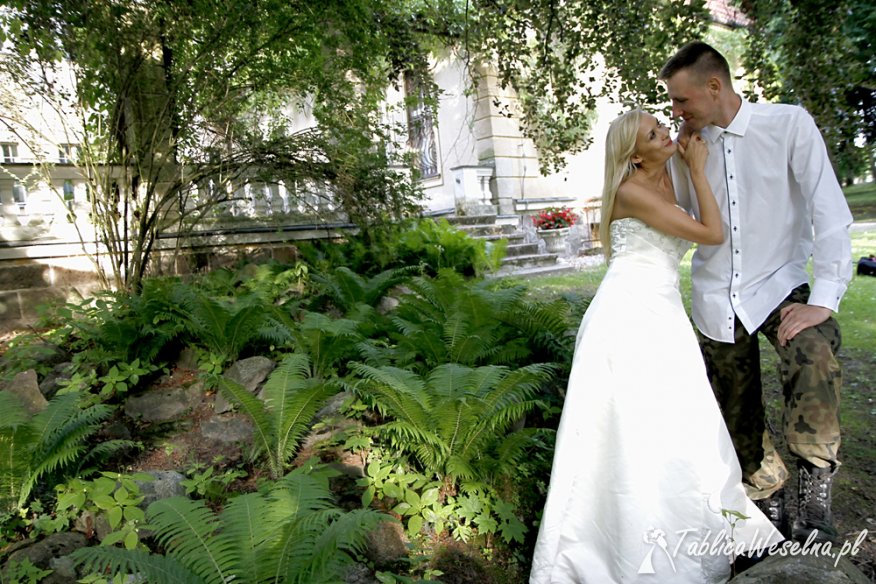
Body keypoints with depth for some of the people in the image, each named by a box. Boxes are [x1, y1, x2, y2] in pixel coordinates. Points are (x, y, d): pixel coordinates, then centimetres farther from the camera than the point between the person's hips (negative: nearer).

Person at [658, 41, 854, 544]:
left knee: (814, 352, -34)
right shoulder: (690, 143, 3)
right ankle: (768, 498, 33)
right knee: (740, 418, 9)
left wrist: (823, 300, -18)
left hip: (778, 286, -3)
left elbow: (830, 213, -11)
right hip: (717, 297, 3)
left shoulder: (789, 124, -8)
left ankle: (815, 491, -15)